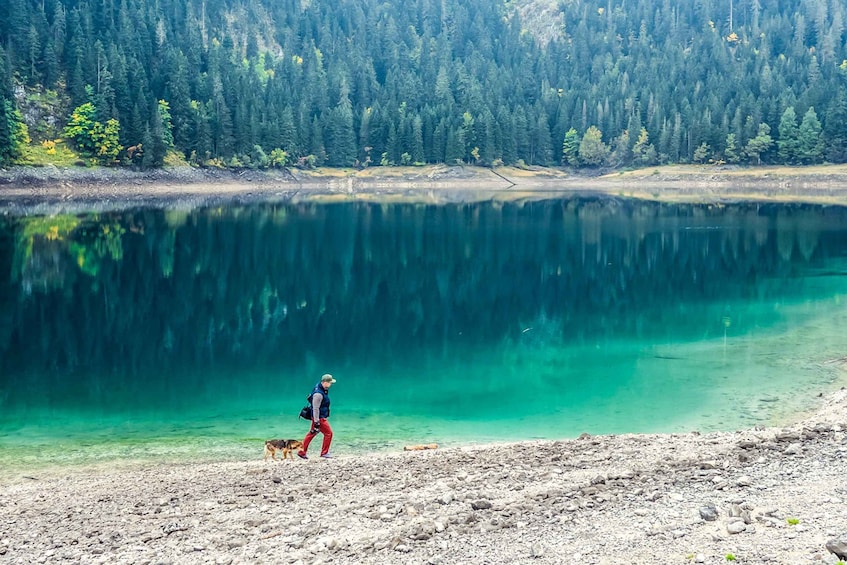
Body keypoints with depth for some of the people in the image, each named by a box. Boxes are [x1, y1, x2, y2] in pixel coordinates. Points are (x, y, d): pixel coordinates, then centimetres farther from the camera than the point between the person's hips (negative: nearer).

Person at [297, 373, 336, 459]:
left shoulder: (324, 389, 4)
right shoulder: (318, 394, -27)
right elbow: (315, 408, -26)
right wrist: (316, 422, -25)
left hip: (322, 416, 10)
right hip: (319, 417, -10)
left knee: (312, 433, 15)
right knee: (328, 433, -3)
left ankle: (301, 452, 22)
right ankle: (324, 453, 9)